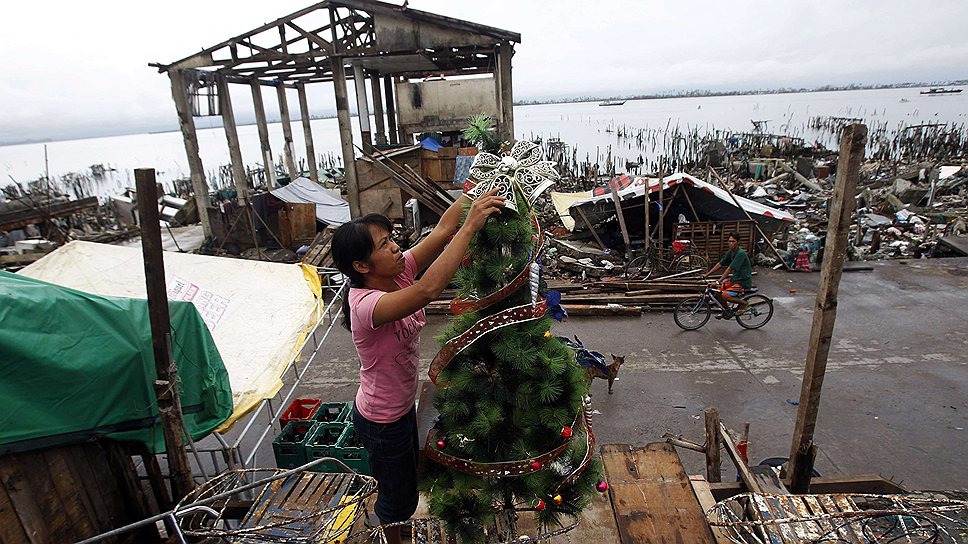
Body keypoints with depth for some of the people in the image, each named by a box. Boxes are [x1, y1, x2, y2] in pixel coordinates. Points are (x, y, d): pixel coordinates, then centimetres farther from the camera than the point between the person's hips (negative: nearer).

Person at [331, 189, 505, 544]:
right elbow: (428, 290, -54)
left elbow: (441, 231, -18)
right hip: (382, 421, -8)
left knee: (406, 478, 32)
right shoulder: (365, 304, -36)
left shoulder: (397, 274, -13)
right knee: (398, 493, 18)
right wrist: (470, 226, -51)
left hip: (401, 406, 8)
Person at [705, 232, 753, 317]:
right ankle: (727, 311, 16)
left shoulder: (741, 253, -21)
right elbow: (720, 264, 8)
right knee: (716, 292, -1)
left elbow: (729, 269, -26)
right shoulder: (730, 252, 5)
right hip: (734, 279, 9)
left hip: (743, 282, -9)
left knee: (724, 296, -25)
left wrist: (719, 281, -30)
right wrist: (706, 275, 3)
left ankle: (744, 303, -2)